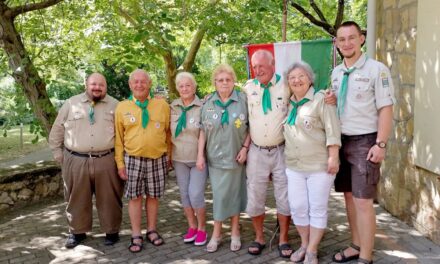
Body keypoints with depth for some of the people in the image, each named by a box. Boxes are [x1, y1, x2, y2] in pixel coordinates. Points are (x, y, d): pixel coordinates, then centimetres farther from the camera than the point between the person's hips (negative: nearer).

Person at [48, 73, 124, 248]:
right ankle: (77, 232, 27)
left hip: (106, 161, -1)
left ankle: (112, 231, 22)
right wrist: (59, 154, 10)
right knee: (77, 199, 11)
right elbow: (57, 131, 12)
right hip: (76, 161, 1)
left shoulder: (115, 105, 4)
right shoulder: (71, 104, 6)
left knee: (108, 199, 7)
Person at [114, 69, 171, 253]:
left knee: (153, 196, 11)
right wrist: (120, 163, 1)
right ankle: (136, 236, 18)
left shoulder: (162, 105, 3)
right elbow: (118, 138, 3)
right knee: (135, 197, 6)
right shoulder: (121, 107, 2)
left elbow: (168, 133, 8)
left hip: (158, 159, 1)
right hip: (133, 160, 0)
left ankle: (151, 231, 27)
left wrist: (169, 157, 8)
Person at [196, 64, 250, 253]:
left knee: (235, 193, 9)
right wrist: (200, 154, 1)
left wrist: (245, 147, -8)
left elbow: (251, 126, 1)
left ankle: (235, 233, 23)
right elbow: (203, 131, 5)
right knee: (219, 195, 4)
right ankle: (216, 234, 17)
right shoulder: (208, 104, 4)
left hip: (236, 157, -1)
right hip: (215, 157, 1)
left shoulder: (243, 100, -3)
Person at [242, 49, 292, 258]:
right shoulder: (248, 88, 4)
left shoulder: (286, 85, -4)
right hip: (256, 152, 2)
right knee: (255, 196, 9)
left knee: (284, 197, 7)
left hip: (282, 151, -2)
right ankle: (259, 238, 27)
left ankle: (283, 240, 23)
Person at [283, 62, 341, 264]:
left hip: (319, 165, -6)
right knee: (298, 208, 8)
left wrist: (333, 157, -18)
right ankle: (304, 245, 26)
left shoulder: (321, 99, -7)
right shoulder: (288, 103, 11)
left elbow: (332, 130, -13)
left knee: (317, 208, 3)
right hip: (294, 166, 6)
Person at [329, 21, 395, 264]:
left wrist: (380, 144, -18)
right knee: (349, 196, 15)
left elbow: (386, 109, -13)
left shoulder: (377, 69, -11)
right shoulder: (336, 73, 9)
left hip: (365, 142, -7)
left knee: (363, 202, -4)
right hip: (341, 140, 7)